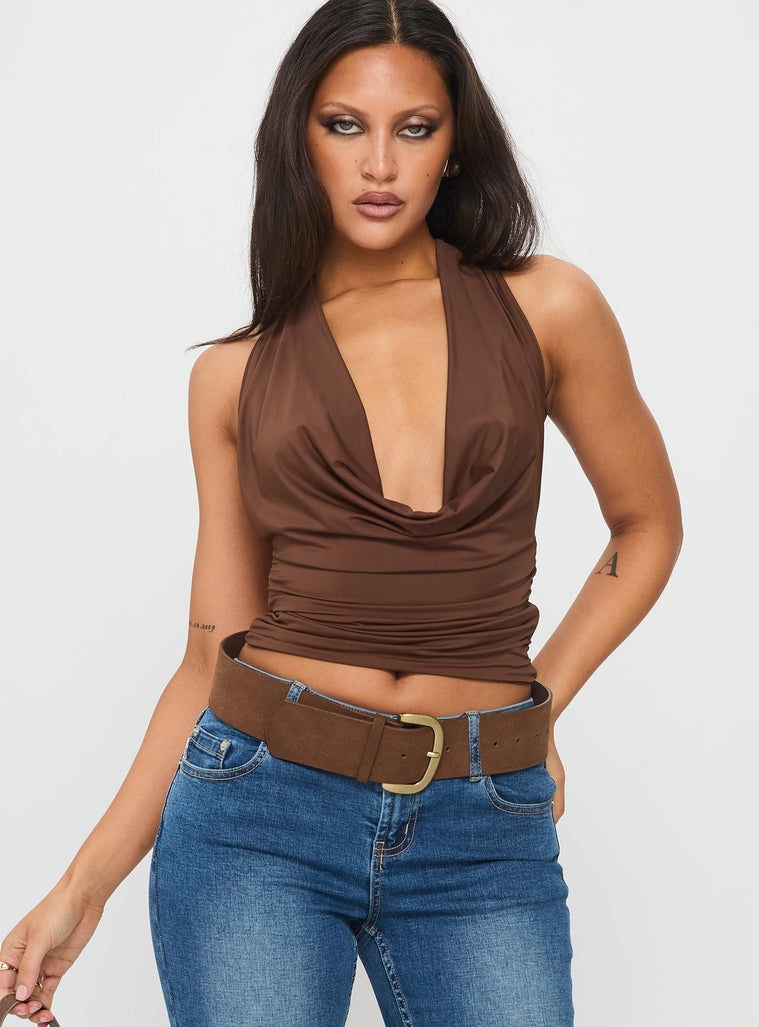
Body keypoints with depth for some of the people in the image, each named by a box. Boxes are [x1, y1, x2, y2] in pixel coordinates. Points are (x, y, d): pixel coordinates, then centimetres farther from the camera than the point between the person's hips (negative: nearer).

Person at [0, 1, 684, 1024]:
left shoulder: (544, 309, 3)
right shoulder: (235, 374, 5)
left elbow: (648, 526, 15)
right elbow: (215, 652, 6)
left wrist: (531, 706, 7)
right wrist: (84, 886, 1)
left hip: (482, 835, 0)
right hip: (261, 808, 0)